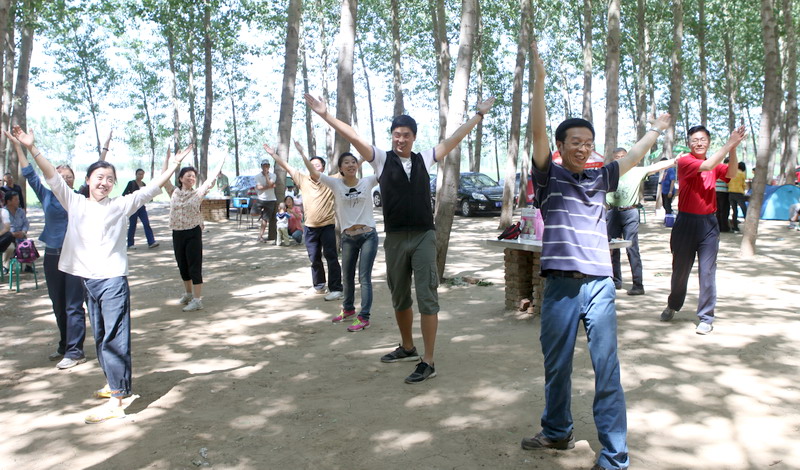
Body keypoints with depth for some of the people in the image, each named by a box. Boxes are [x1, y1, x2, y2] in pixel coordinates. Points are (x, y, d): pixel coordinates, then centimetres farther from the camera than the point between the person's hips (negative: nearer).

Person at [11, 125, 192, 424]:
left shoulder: (120, 206, 0)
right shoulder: (74, 203, 8)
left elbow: (150, 189, -7)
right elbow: (53, 177, 1)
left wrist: (174, 165, -15)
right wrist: (31, 149, -8)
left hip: (112, 279, -5)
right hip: (88, 279, 5)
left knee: (114, 338, -7)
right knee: (100, 337, 16)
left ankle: (116, 401, -7)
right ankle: (115, 383, 32)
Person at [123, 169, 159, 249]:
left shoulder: (143, 184, 11)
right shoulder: (131, 183, -6)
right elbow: (124, 194, -8)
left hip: (142, 207, 5)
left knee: (147, 224, -6)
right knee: (132, 225, 1)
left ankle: (151, 242, -10)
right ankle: (130, 244, 12)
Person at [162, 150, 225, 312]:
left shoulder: (198, 193, -1)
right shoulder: (174, 192, 6)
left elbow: (211, 179, 0)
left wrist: (221, 161, 2)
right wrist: (167, 158, 1)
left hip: (193, 233, -4)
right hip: (177, 233, 4)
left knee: (195, 266, -4)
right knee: (182, 265, 16)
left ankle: (197, 299, -3)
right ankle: (188, 293, 35)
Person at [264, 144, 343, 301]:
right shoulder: (303, 179, 6)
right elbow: (286, 166, 6)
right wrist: (273, 154, 2)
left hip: (327, 226, -4)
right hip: (310, 227, 4)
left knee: (331, 257, -4)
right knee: (314, 258, 15)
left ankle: (336, 289, 0)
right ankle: (319, 286, 30)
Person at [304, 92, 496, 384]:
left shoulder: (425, 159, 8)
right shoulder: (382, 159, 5)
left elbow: (454, 139, 11)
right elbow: (353, 137, -3)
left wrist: (479, 114, 13)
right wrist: (325, 114, -10)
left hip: (424, 236, -1)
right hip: (395, 238, 2)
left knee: (427, 297, -6)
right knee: (399, 298, 15)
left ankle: (428, 362, -2)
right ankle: (407, 348, 34)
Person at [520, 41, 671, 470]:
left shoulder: (599, 179, 14)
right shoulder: (548, 175, 4)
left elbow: (633, 157, 29)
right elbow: (537, 131, -7)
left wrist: (656, 130, 38)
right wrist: (539, 78, -13)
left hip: (600, 284, 2)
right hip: (560, 284, -2)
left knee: (606, 368, -1)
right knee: (556, 365, 11)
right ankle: (557, 432, 31)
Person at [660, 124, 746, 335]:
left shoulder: (714, 165, 9)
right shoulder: (684, 161, -6)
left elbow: (731, 173, -10)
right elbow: (706, 166, -23)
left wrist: (733, 149, -23)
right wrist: (728, 145, -23)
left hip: (708, 223, 3)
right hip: (686, 222, -3)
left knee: (707, 272, 0)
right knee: (680, 270, 12)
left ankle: (706, 318, 7)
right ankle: (673, 306, 34)